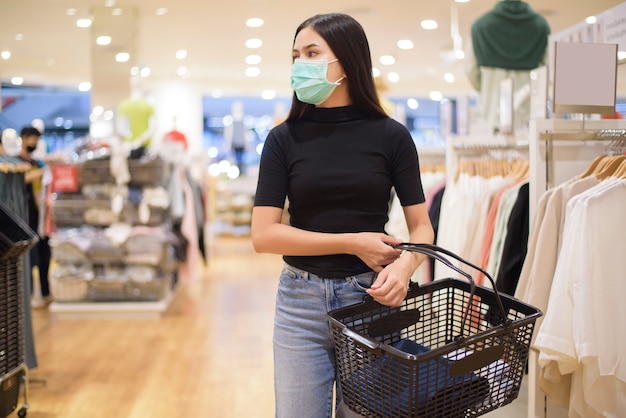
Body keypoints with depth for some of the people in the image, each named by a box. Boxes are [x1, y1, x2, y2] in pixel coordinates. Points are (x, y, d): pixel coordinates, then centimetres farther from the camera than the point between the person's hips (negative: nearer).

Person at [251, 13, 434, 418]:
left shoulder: (390, 136, -3)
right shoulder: (284, 138, -2)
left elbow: (421, 226, -1)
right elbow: (264, 235, -8)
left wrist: (405, 265, -23)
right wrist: (353, 242, -12)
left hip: (371, 297, 0)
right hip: (301, 300, 1)